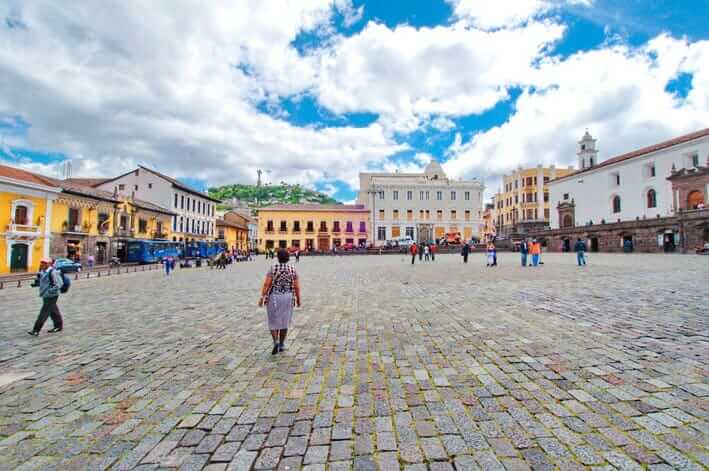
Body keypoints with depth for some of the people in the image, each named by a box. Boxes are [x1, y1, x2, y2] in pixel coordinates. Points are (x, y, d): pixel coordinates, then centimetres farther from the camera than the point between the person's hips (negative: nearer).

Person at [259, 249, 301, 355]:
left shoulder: (273, 268, -8)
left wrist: (262, 297, -10)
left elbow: (266, 284, -14)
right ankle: (282, 345, 18)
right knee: (284, 321, 14)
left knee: (273, 321, 10)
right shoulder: (293, 269, -4)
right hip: (287, 298, 2)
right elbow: (297, 287, -4)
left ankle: (276, 342, -8)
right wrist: (298, 299, 6)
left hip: (273, 298, -1)